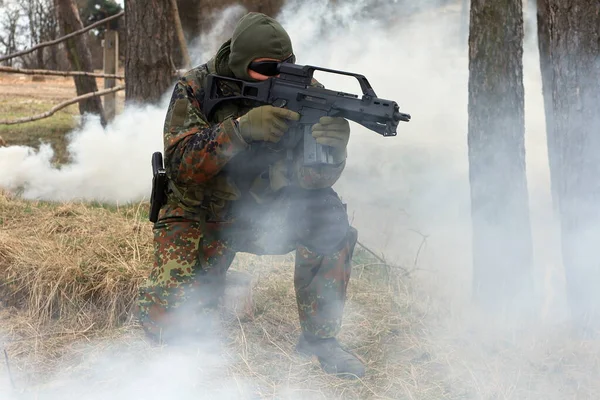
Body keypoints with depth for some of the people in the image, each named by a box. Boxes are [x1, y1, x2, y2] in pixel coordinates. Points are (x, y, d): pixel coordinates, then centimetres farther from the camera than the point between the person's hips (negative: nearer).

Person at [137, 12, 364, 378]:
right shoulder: (196, 88, -17)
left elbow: (310, 176, -22)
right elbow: (180, 165, -30)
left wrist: (332, 149, -46)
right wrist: (242, 128, -44)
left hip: (265, 212, 2)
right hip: (200, 218, -1)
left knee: (327, 217, -27)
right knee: (167, 318, -18)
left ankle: (320, 338, -8)